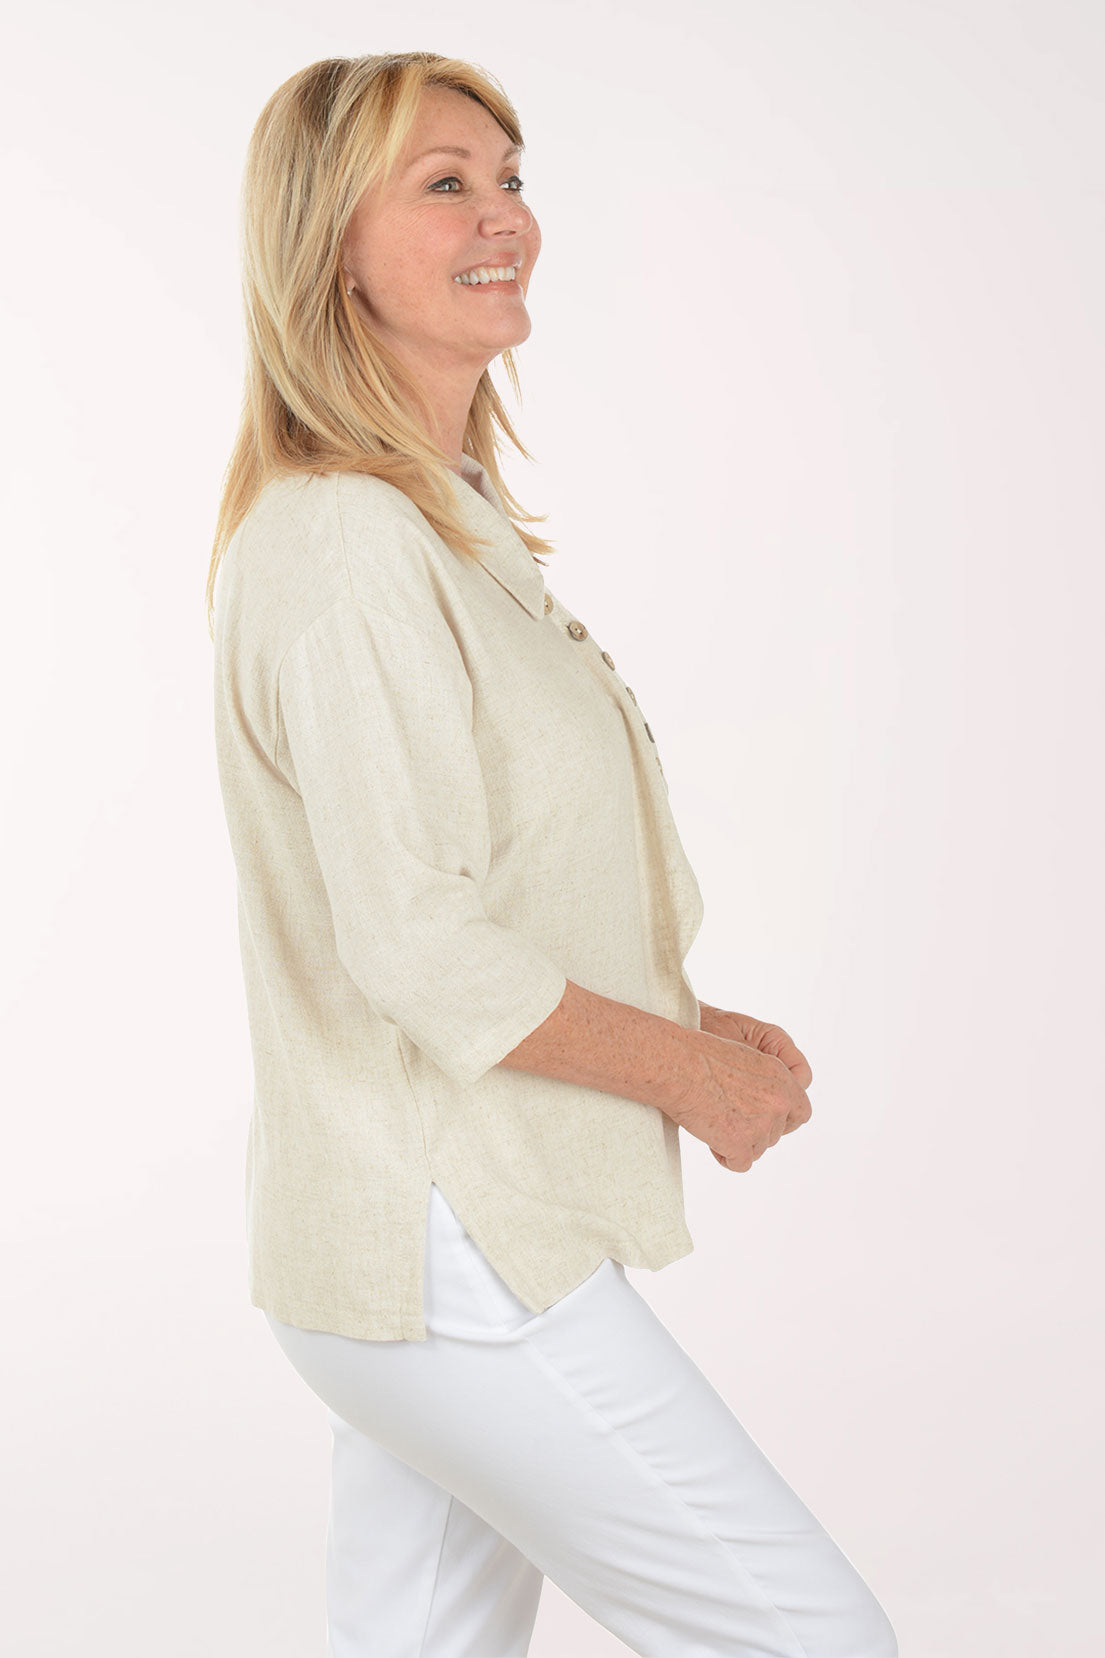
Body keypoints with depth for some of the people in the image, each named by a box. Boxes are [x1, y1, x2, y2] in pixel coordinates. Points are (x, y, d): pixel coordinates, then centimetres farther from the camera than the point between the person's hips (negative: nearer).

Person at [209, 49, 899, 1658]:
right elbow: (417, 949, -24)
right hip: (451, 1254, -9)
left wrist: (688, 1021, 8)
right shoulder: (348, 547, -19)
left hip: (425, 1236, 9)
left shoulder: (448, 516, 13)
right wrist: (694, 1073, -12)